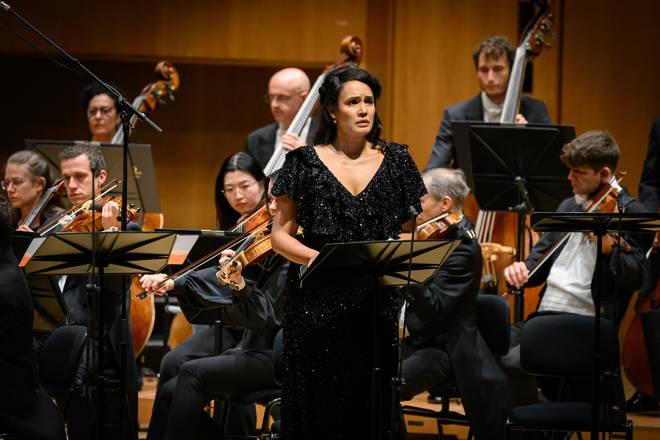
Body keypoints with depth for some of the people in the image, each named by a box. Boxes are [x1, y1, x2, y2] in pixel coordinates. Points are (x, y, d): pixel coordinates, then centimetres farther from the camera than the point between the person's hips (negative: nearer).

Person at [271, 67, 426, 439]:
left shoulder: (396, 160, 8)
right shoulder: (305, 162, 2)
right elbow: (280, 234, 3)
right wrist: (313, 256, -16)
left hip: (376, 306, 1)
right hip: (318, 306, -1)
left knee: (371, 406, 0)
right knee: (318, 406, -1)